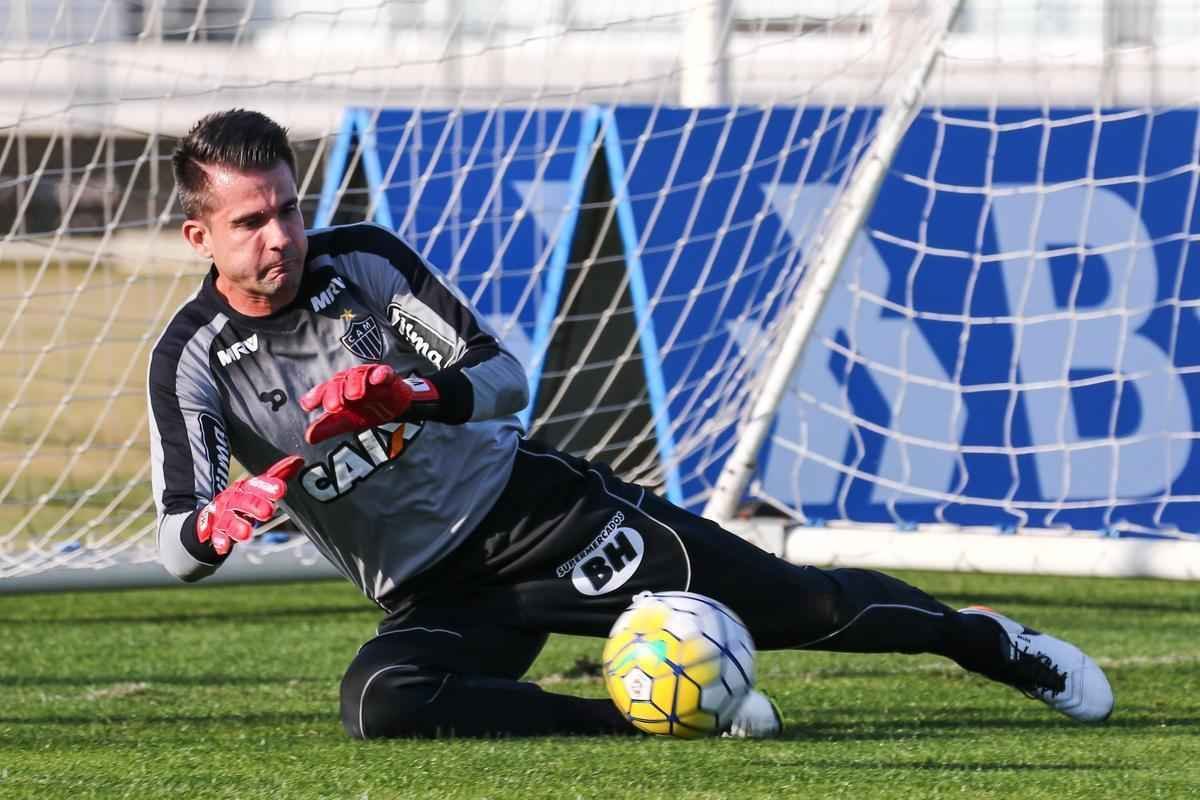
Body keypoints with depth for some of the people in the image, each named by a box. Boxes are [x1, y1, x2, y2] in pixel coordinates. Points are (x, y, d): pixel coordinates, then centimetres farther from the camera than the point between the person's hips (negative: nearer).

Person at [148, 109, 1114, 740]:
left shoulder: (365, 258, -5)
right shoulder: (193, 358, -8)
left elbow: (505, 380, -3)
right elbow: (179, 545, -14)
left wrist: (410, 396, -26)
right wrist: (223, 518, -40)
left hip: (534, 502, 0)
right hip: (434, 596, 0)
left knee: (792, 605, -3)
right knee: (381, 700, -35)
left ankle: (985, 639, 22)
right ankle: (635, 721, -27)